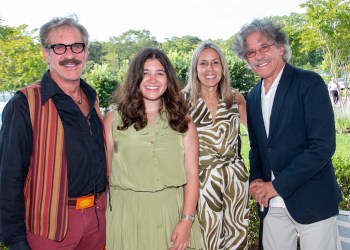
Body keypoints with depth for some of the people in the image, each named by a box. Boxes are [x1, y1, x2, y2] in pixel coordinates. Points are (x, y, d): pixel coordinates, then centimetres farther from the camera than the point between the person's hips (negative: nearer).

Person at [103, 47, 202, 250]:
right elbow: (105, 170, 2)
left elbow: (192, 174, 0)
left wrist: (187, 220, -8)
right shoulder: (114, 118, 0)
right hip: (127, 214, -1)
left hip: (172, 212, 1)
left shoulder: (182, 121, 3)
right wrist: (101, 216, 0)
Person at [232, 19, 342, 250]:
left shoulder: (310, 83, -11)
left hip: (312, 202, -5)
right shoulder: (253, 97, 9)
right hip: (273, 204, 5)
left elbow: (323, 146, -18)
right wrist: (256, 180, -2)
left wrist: (277, 185, -16)